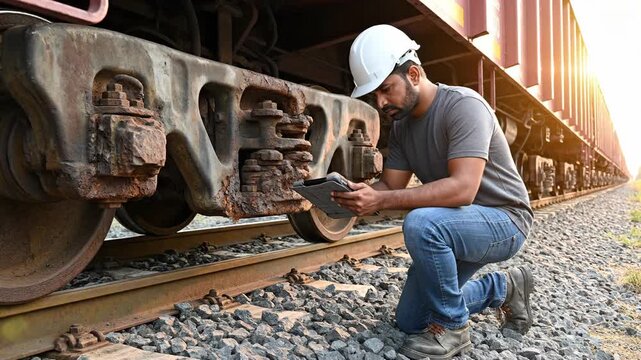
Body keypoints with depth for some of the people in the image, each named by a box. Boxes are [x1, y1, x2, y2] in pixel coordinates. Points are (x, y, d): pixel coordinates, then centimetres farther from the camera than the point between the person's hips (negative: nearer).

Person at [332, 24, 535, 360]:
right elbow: (390, 185, -2)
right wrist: (361, 194, -25)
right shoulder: (401, 125, 0)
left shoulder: (463, 105, -24)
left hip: (504, 220, -8)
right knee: (409, 320, 12)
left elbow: (463, 188, -36)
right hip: (452, 227, 8)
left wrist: (381, 201, -42)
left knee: (420, 224, -39)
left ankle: (451, 327, -13)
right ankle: (503, 288, 25)